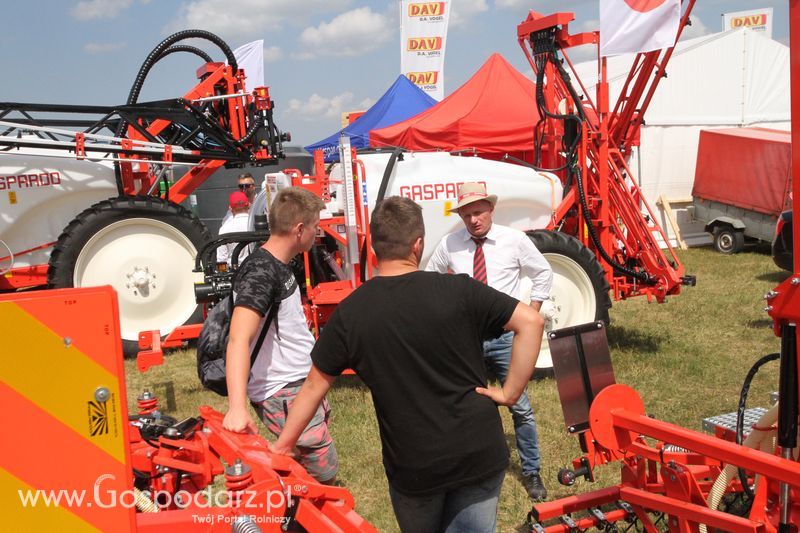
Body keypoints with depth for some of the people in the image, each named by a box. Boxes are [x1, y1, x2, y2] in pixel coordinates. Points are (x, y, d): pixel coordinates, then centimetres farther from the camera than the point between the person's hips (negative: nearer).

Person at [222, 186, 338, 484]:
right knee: (323, 471, -5)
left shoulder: (279, 265, 7)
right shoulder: (260, 274, -25)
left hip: (302, 382, 10)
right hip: (282, 394, -10)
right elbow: (239, 339, -36)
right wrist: (237, 407, -47)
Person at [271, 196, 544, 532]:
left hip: (413, 466, 2)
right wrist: (510, 393, -7)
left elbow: (316, 384, 1)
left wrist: (282, 445, 13)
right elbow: (531, 321, -14)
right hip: (480, 452, -1)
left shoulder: (350, 312, -7)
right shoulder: (458, 290, -10)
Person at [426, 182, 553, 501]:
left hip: (505, 335, -1)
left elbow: (543, 273, 10)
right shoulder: (449, 244, -1)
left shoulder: (515, 240, -3)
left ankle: (532, 472, 20)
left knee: (521, 408, 3)